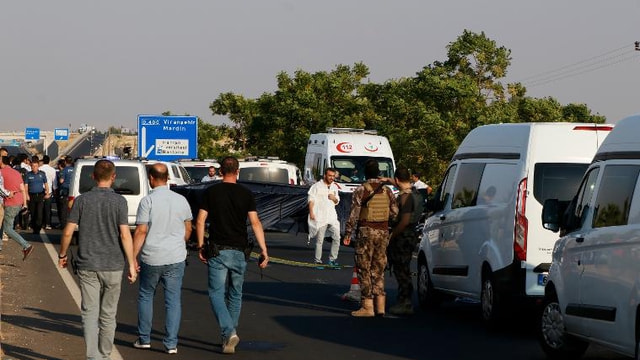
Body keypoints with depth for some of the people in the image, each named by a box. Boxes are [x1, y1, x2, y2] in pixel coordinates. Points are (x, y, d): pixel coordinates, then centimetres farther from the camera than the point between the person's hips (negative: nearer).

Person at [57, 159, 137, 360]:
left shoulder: (82, 200, -2)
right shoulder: (119, 201, -6)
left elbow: (68, 232, -1)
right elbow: (125, 235, -11)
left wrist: (62, 255, 15)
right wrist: (131, 264, -5)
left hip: (87, 266, 0)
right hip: (113, 266, 0)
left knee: (90, 313, 0)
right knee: (108, 315, 12)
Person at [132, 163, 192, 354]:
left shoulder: (147, 201, -11)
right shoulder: (181, 200, 3)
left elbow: (141, 232, -13)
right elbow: (188, 229, 13)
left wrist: (133, 258, -9)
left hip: (151, 258, -2)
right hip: (176, 258, 3)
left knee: (145, 296, 15)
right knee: (173, 299, 5)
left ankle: (144, 339, 20)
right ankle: (171, 343, 3)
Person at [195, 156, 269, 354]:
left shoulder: (211, 192, -1)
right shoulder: (246, 194, 1)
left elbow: (200, 221, -3)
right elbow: (255, 222, -6)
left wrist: (201, 246, 7)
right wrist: (263, 250, -6)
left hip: (217, 250, -2)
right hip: (239, 251, 2)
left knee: (217, 294, -1)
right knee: (235, 295, 15)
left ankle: (229, 332, -21)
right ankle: (229, 335, 20)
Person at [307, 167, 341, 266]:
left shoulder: (334, 187, 15)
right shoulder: (317, 186, -2)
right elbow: (311, 200, -5)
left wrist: (334, 198, 0)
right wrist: (311, 212, -15)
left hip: (332, 216, 5)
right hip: (320, 216, -5)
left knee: (337, 237, -2)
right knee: (319, 240, 0)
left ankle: (332, 258, 9)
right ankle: (318, 260, 6)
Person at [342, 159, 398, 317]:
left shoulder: (360, 191, -7)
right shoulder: (387, 191, 7)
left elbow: (353, 215, -9)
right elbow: (395, 213, 6)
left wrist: (347, 234, -2)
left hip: (366, 232, -5)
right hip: (383, 232, 5)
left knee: (364, 269, 0)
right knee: (379, 269, 11)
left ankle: (367, 306, -3)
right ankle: (380, 305, 9)